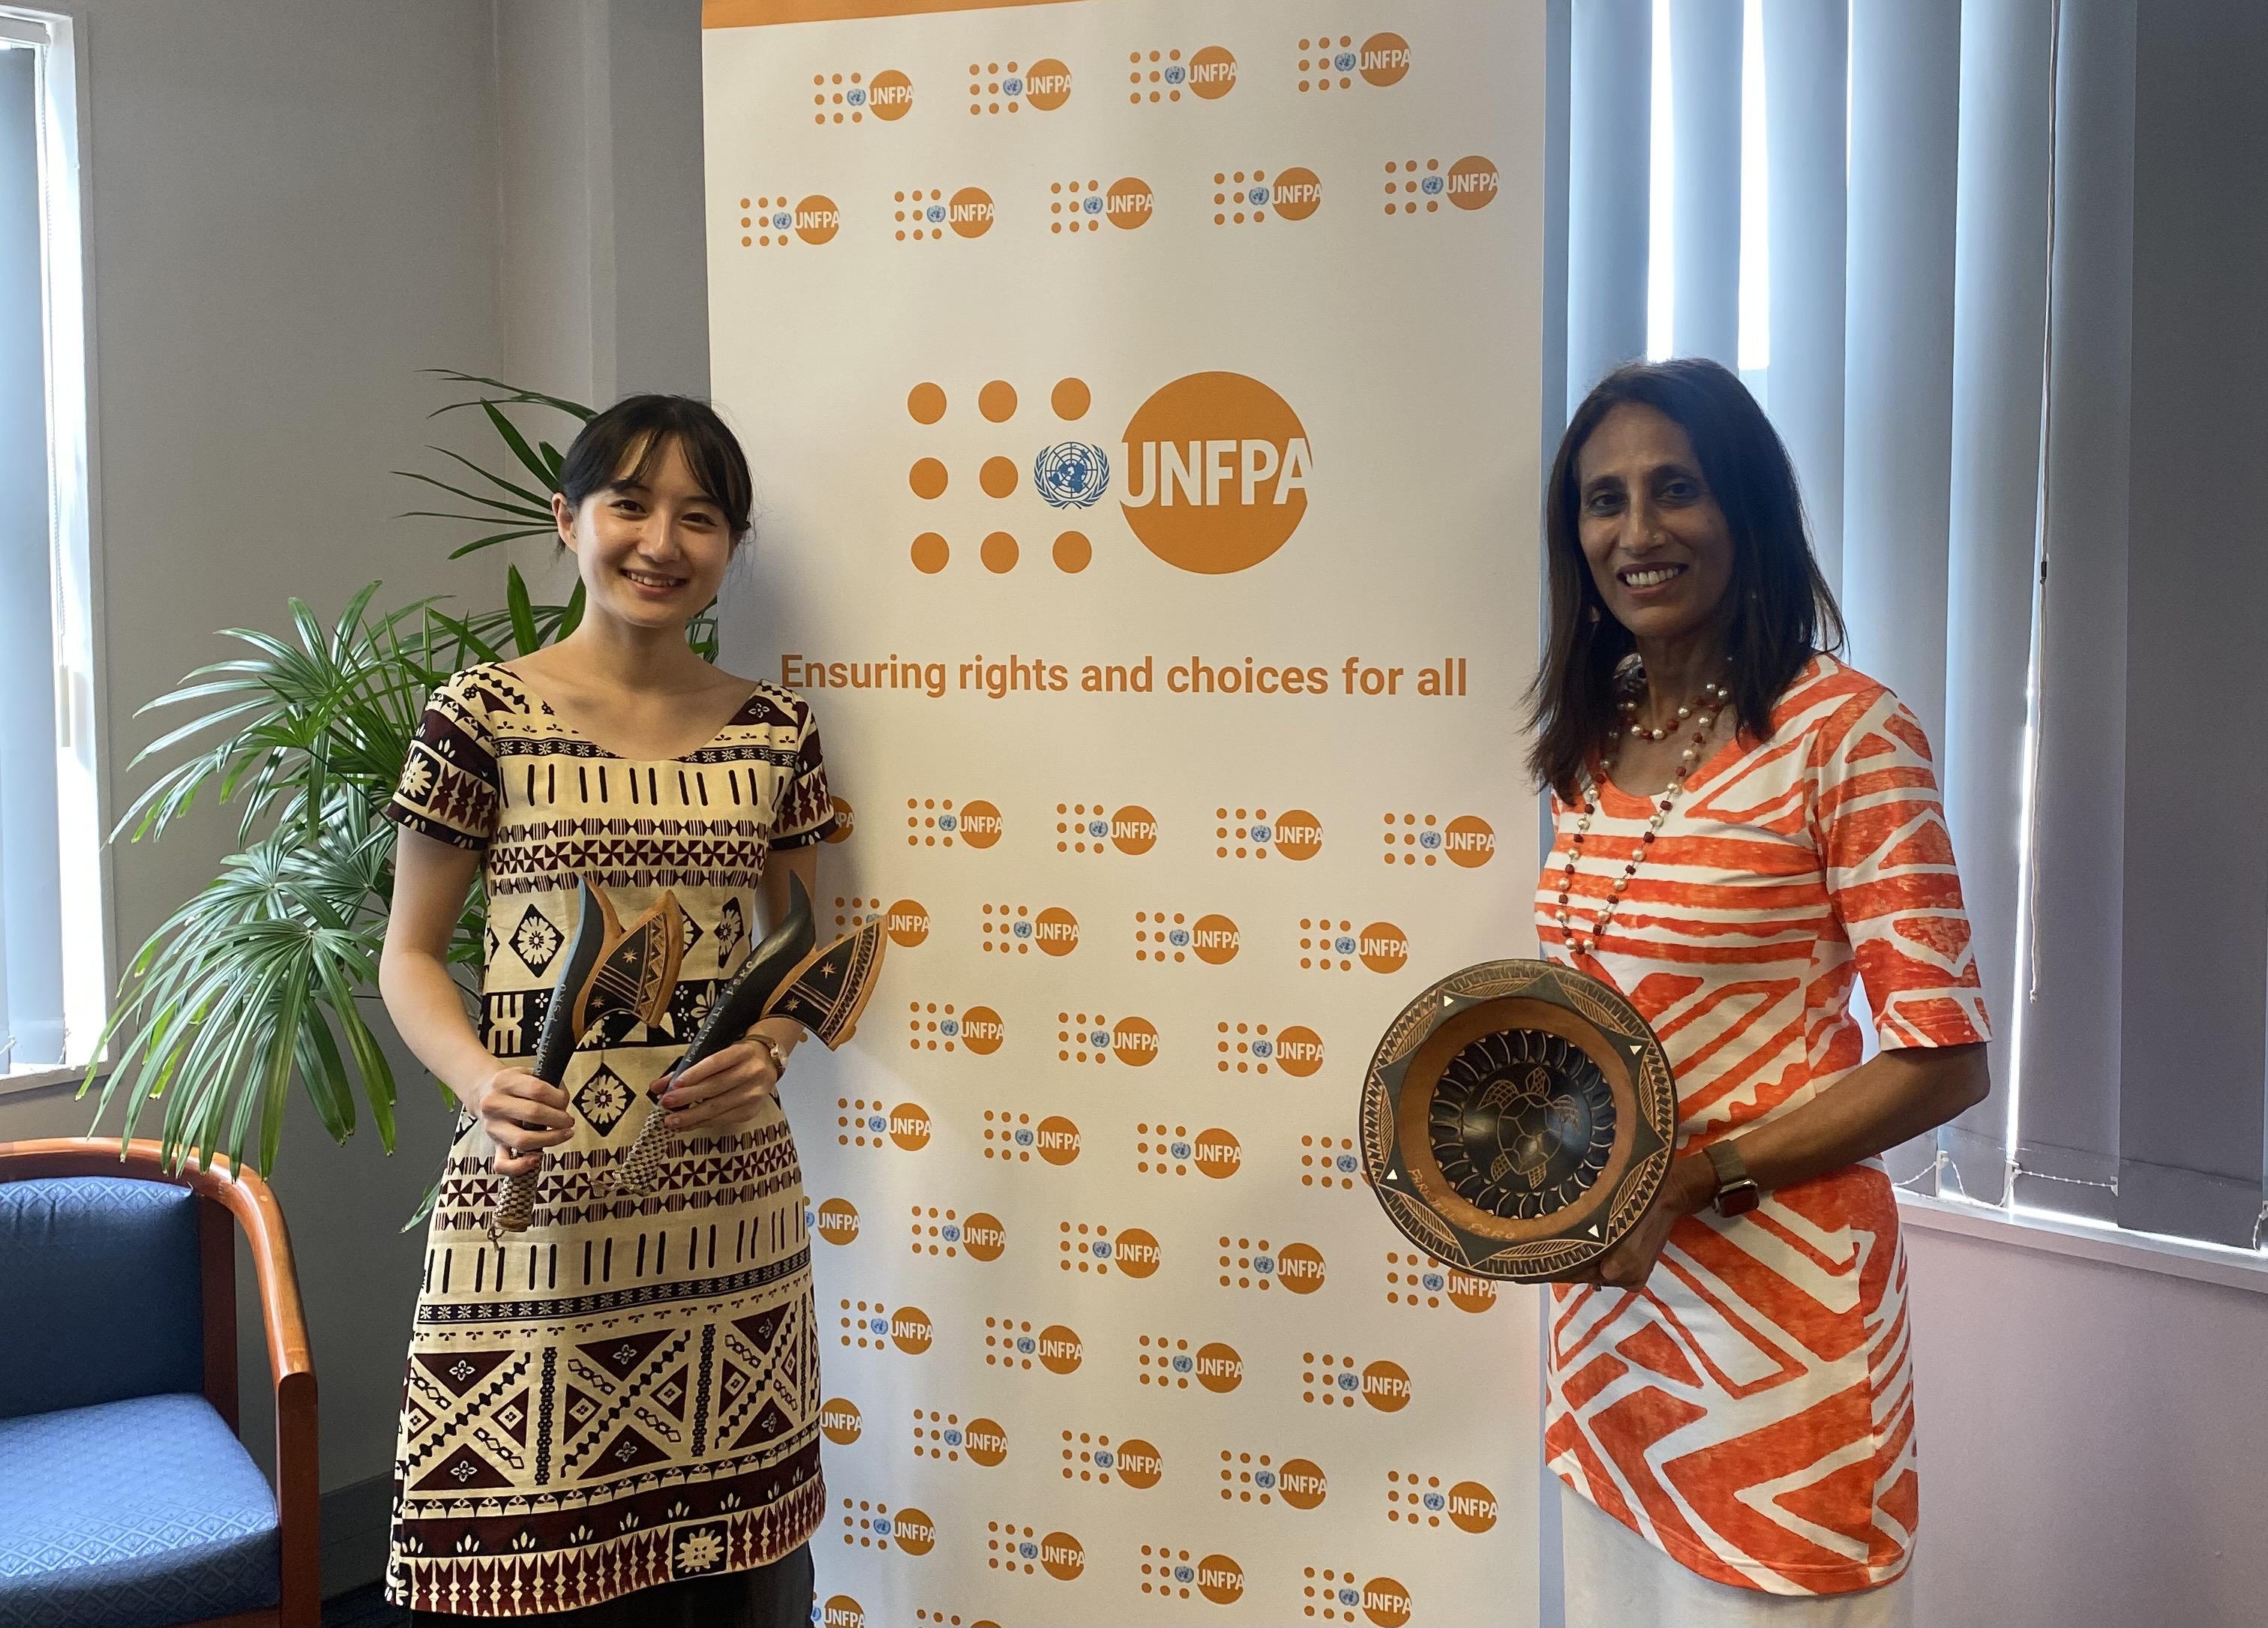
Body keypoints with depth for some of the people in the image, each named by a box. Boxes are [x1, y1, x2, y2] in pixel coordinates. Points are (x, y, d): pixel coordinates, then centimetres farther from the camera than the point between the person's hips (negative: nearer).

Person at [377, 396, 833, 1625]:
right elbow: (410, 953, 2)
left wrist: (771, 1045, -5)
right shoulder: (485, 716, -3)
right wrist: (480, 1081, -17)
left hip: (729, 1197, 3)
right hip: (537, 1189, -3)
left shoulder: (773, 733, 6)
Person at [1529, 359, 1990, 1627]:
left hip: (1778, 1281, -6)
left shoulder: (1846, 732, -12)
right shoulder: (1594, 745, 8)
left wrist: (1694, 1180, -20)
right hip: (1606, 1288, 6)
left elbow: (1945, 1059, -14)